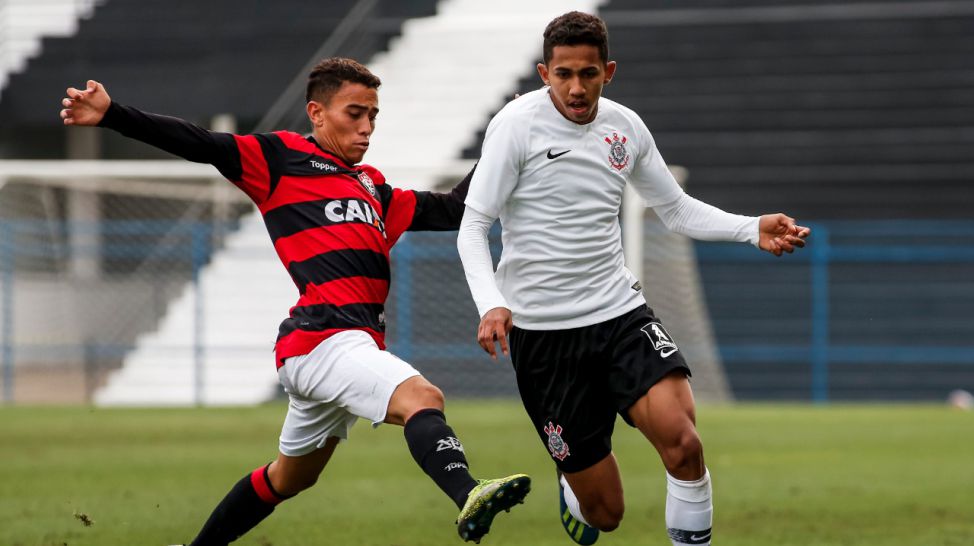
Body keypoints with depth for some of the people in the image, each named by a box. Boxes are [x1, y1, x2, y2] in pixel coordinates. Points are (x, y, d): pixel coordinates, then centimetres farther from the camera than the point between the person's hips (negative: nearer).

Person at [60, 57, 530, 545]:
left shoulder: (372, 188, 24)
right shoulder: (283, 158, 4)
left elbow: (451, 211, 28)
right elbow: (197, 145, -4)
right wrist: (112, 116, -14)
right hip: (322, 336, -9)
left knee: (289, 478, 21)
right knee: (421, 396, -32)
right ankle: (469, 497, -55)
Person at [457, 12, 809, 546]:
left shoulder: (625, 127, 4)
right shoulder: (519, 123, -10)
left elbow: (677, 209, 16)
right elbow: (473, 226, -9)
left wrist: (754, 230, 0)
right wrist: (491, 305, -25)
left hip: (619, 308, 3)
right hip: (542, 329, -3)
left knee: (679, 436, -25)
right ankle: (571, 489, 36)